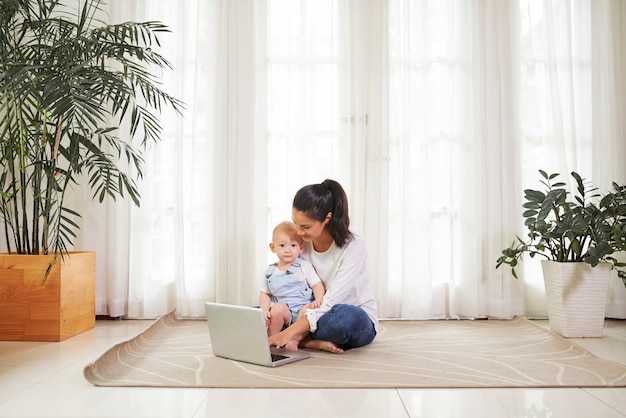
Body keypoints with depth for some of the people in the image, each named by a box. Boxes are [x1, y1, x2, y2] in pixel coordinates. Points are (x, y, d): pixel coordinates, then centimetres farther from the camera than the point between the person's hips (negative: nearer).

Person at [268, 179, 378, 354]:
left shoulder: (353, 245, -20)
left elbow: (331, 302, -26)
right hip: (314, 317, 5)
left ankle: (304, 340, -14)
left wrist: (288, 333, -33)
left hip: (358, 320, -5)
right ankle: (316, 342, -21)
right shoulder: (302, 242, -5)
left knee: (343, 315, -41)